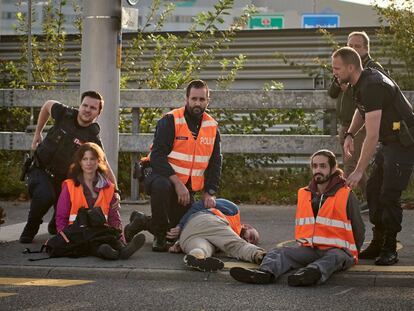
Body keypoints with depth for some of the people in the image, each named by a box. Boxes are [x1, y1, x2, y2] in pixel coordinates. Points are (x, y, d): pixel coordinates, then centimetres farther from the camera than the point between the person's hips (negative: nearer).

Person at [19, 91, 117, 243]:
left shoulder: (92, 138, -15)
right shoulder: (64, 114, -13)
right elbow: (47, 105, 9)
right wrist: (37, 133, 11)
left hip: (63, 178, 2)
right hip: (40, 169, -2)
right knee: (45, 195, -33)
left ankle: (54, 226, 41)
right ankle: (30, 230, -6)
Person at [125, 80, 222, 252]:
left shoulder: (212, 127, 4)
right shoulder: (170, 121, -13)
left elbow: (215, 162, 10)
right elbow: (157, 157, -20)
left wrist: (209, 192, -2)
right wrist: (177, 183, -28)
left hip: (187, 187, 6)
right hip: (162, 175, -6)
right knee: (162, 185, -41)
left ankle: (141, 221, 31)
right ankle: (159, 237, -21)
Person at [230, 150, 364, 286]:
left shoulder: (346, 196, 2)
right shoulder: (303, 194, 16)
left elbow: (359, 229, 7)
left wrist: (351, 255, 6)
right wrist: (302, 245, 15)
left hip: (337, 250, -4)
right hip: (309, 249, 4)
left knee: (334, 257, -39)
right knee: (278, 253, -21)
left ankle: (313, 273, -70)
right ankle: (265, 272, -52)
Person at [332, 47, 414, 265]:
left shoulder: (372, 87, -27)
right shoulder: (362, 82, 5)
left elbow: (372, 135, -30)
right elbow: (362, 111, 25)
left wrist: (358, 171, -29)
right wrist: (349, 135, 6)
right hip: (389, 141, 10)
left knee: (389, 196, -11)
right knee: (373, 190, 8)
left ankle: (390, 249, -1)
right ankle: (378, 245, 16)